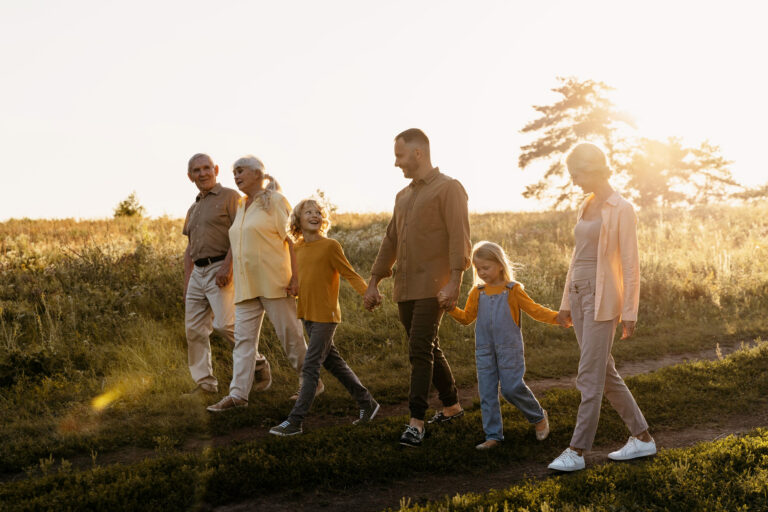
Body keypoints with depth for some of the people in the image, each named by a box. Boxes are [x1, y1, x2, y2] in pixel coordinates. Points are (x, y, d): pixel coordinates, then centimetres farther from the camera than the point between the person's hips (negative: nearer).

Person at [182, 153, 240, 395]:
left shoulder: (230, 196, 0)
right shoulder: (193, 209, 22)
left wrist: (227, 266, -21)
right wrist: (187, 282, 17)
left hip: (222, 269, -8)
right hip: (198, 272, 8)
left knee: (225, 324, -18)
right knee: (194, 328, 4)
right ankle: (204, 382, 10)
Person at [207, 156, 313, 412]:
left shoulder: (275, 201, -3)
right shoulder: (240, 206, 17)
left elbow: (291, 240, -8)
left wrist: (295, 277, -16)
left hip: (273, 282, -7)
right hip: (246, 285, 7)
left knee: (290, 334, 0)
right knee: (244, 338, 0)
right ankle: (238, 393, -1)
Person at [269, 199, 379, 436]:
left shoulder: (330, 246, -10)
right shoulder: (297, 249, 9)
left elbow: (350, 274, -11)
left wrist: (368, 293, -23)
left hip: (325, 316, -7)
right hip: (307, 314, 7)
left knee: (310, 367, -7)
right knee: (333, 362, 15)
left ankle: (294, 421, -4)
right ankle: (367, 403, 28)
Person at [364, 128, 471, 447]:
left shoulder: (448, 188, -4)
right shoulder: (404, 196, 20)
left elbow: (459, 238, -13)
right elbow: (390, 241, 21)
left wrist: (454, 282, -22)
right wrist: (373, 283, 17)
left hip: (432, 287, -8)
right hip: (405, 288, 8)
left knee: (420, 351, -14)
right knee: (428, 350, 14)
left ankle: (416, 422, -13)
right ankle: (452, 406, 29)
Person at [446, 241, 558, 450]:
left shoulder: (513, 290, -2)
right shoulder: (478, 292, 10)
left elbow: (534, 310, -3)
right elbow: (467, 317, 14)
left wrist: (557, 317, -16)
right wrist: (451, 309, -3)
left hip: (509, 348, -4)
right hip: (484, 350, 4)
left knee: (512, 387, -8)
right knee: (487, 392, 2)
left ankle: (538, 417, 19)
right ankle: (493, 436, 8)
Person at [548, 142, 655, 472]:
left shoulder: (621, 210, -10)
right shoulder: (587, 206, 14)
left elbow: (631, 264, -12)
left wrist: (630, 313, -13)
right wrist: (566, 302, 18)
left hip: (603, 298, -9)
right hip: (580, 294, 9)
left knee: (590, 376, -6)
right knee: (604, 373, 12)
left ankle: (577, 451, 0)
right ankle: (642, 438, 22)